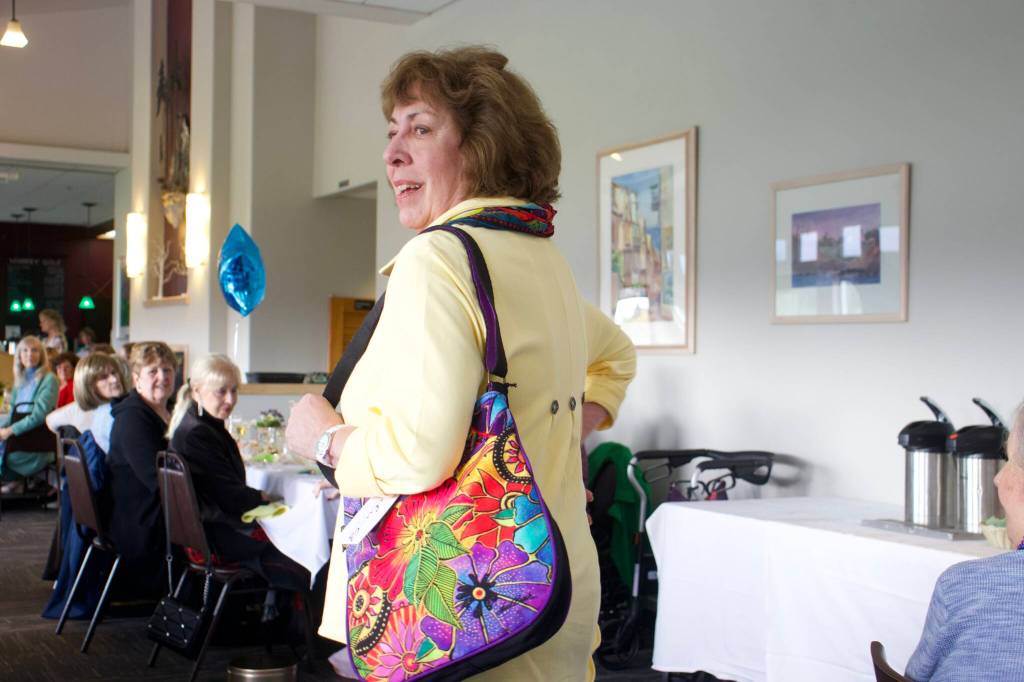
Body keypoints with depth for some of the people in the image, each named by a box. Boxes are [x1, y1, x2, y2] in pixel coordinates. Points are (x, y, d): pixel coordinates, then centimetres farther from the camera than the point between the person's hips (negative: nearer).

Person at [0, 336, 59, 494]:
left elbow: (39, 415, -11)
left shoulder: (48, 379, -3)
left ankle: (13, 482, -1)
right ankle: (14, 482, -4)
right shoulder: (20, 380, 20)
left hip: (37, 444, -6)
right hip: (19, 437, 6)